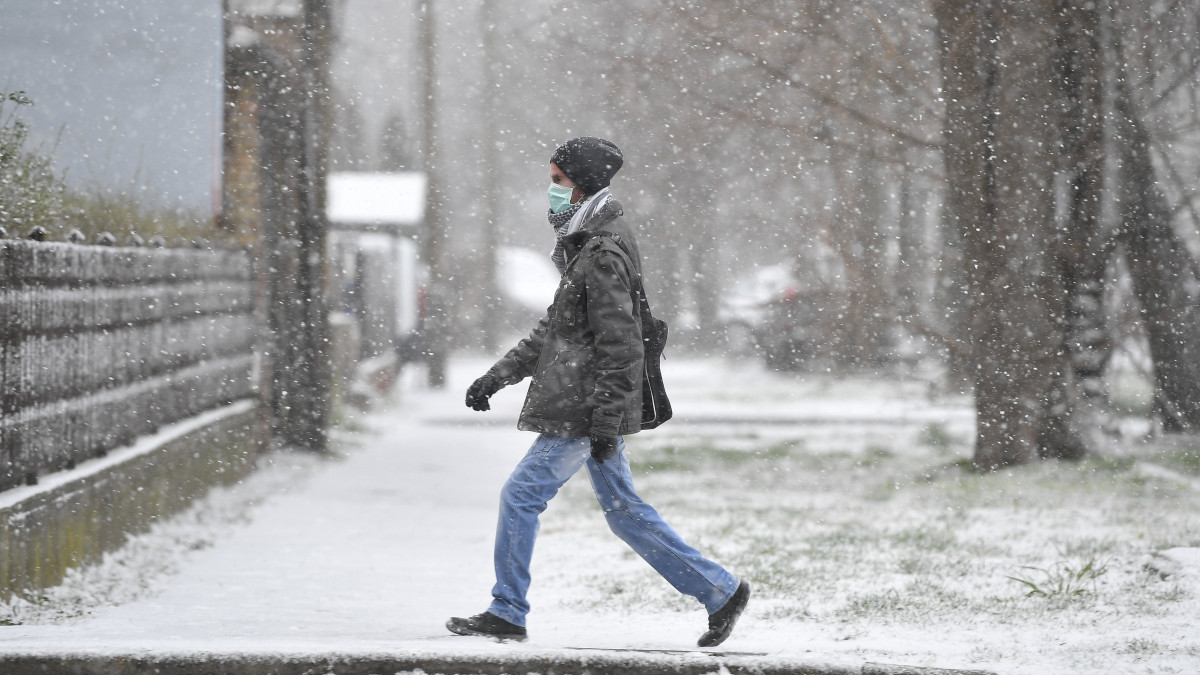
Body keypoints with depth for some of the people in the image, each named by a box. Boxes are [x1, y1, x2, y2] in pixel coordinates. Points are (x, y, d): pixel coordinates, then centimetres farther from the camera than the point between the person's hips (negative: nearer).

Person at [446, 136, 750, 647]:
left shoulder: (605, 255, -16)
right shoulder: (584, 246, 17)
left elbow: (618, 345, -20)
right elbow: (553, 330, 24)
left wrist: (605, 421, -22)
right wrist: (498, 375, 20)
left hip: (585, 412, -10)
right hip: (590, 411, 10)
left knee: (521, 495, -5)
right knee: (624, 510, 12)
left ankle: (507, 613, 3)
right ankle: (720, 591, 14)